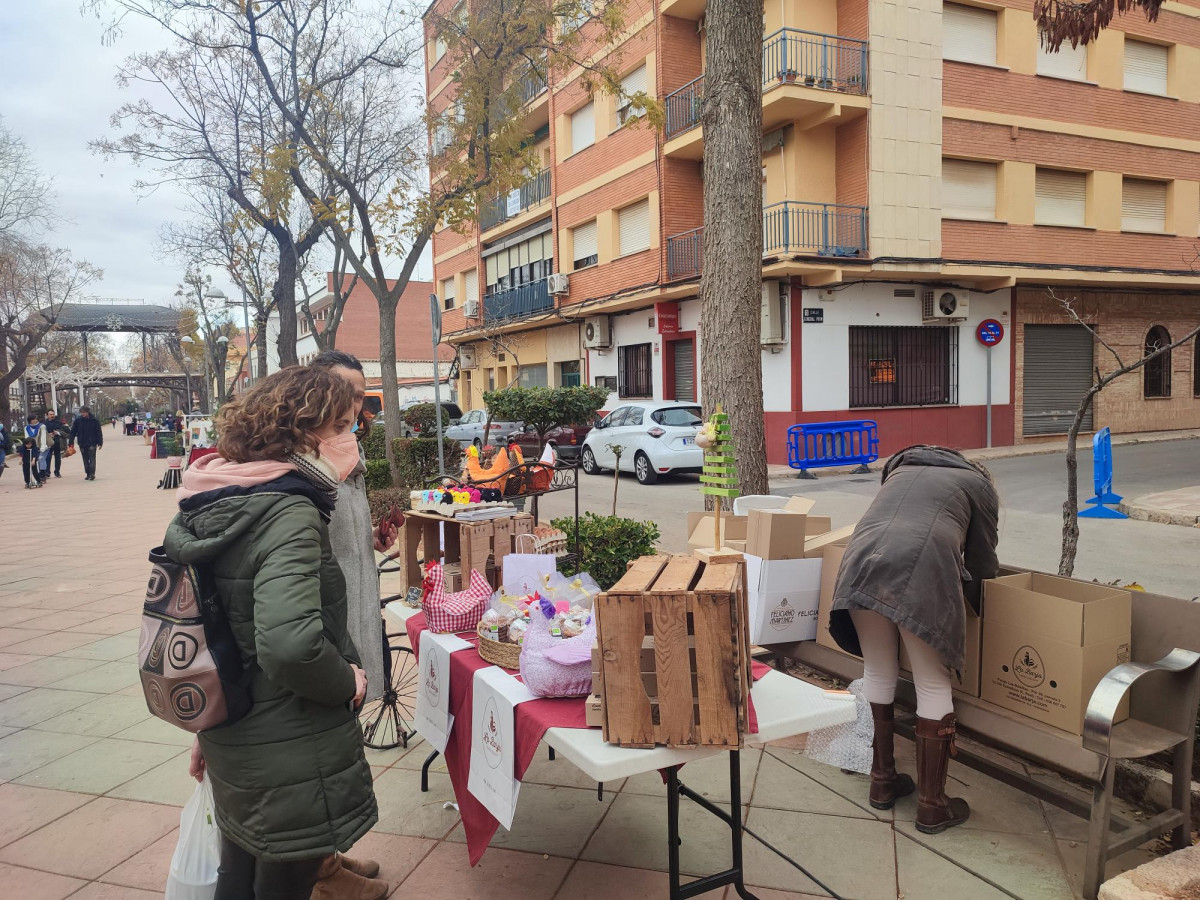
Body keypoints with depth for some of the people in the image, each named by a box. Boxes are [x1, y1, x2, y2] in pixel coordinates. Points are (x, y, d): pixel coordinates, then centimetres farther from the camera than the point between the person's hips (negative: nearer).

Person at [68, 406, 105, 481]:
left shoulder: (94, 420, -6)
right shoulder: (78, 420, -2)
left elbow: (99, 432, -3)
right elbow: (73, 432, 0)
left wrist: (100, 443, -6)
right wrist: (70, 443, -4)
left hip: (92, 443, -3)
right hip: (82, 444, 3)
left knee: (92, 459, -7)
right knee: (85, 460, 10)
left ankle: (92, 474, -8)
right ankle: (88, 474, 16)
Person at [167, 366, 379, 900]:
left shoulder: (213, 504, 3)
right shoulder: (290, 514, -24)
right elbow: (290, 643, -38)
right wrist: (347, 684, -18)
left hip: (233, 743, 8)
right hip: (291, 757, -8)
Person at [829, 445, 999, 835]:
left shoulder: (900, 468, 37)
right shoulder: (979, 483, 25)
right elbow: (982, 561, 24)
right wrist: (983, 613, 41)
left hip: (864, 561, 4)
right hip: (921, 568, -4)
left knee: (878, 672, 19)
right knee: (933, 684, 10)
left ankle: (883, 781, 32)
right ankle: (932, 806, 18)